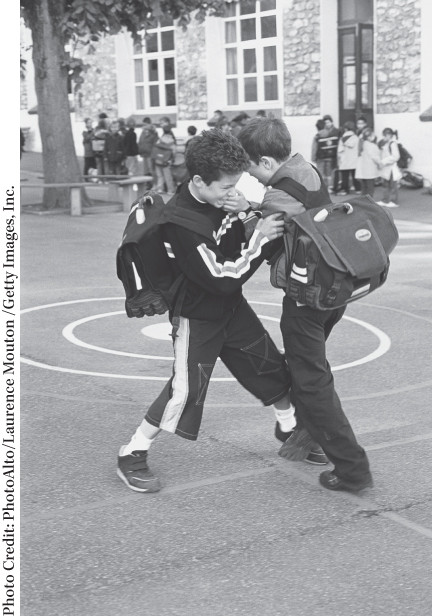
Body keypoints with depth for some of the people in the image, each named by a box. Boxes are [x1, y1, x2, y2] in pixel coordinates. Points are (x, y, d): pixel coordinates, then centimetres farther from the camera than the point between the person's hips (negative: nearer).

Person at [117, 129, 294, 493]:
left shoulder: (220, 198, -8)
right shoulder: (180, 220, -31)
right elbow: (224, 278, -29)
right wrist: (260, 237, -27)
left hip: (231, 307, 7)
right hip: (197, 316, -7)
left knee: (273, 370, 14)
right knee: (184, 392, -11)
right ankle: (132, 457, 7)